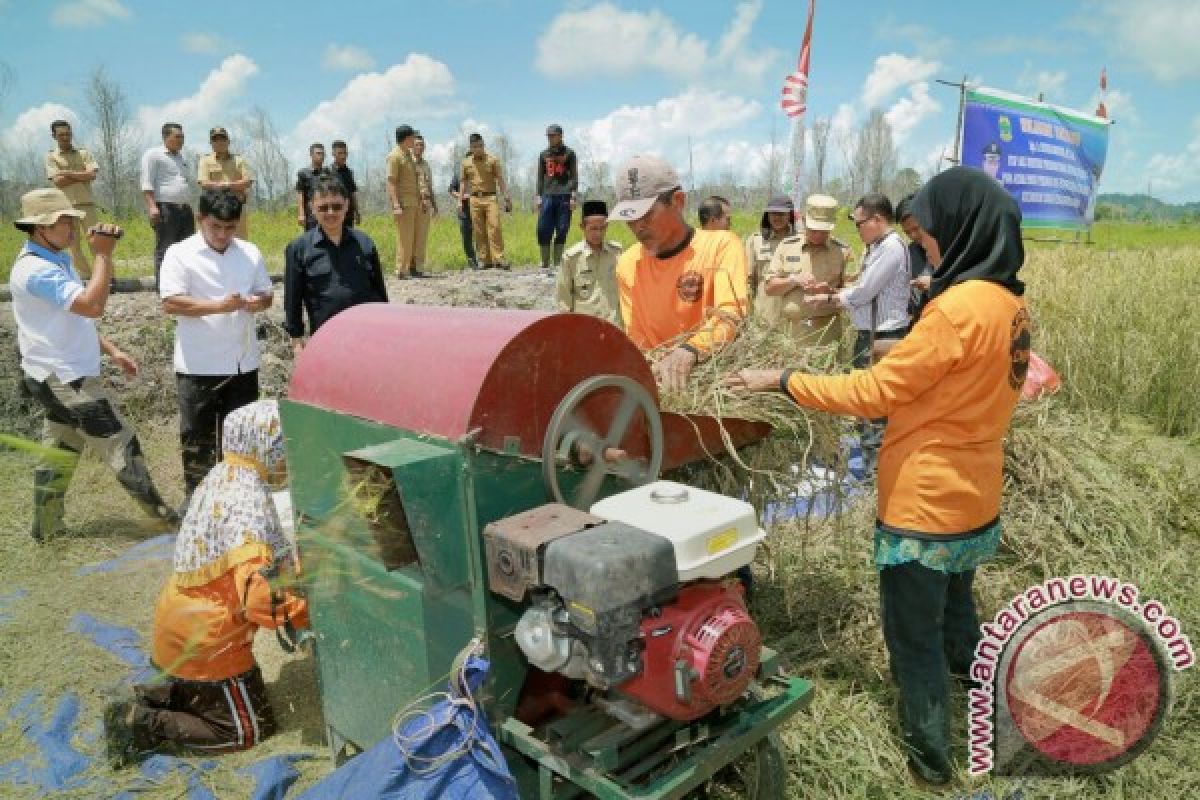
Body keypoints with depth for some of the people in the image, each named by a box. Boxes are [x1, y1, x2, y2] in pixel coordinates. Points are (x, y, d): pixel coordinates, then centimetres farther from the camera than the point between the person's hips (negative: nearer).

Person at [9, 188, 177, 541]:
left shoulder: (56, 260, 12)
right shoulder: (36, 269, -21)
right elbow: (93, 306, -32)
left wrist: (111, 350, 12)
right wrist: (103, 254, -27)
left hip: (61, 374, 10)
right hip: (65, 377, -10)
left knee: (60, 450, 16)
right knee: (120, 444, -4)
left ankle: (46, 528, 26)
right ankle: (161, 513, 5)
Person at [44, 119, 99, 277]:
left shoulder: (84, 153, 11)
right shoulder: (51, 157, 6)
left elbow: (93, 174, -5)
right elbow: (57, 182, -7)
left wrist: (68, 173, -6)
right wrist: (82, 175, -5)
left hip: (87, 205, 1)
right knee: (74, 246, 1)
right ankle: (85, 277, 7)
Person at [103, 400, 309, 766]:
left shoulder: (221, 476, 1)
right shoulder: (248, 502, -27)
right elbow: (257, 594, -33)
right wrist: (310, 615, -25)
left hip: (181, 625, 9)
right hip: (209, 642, -9)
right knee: (252, 731, 6)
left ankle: (146, 700, 15)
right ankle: (144, 725, 0)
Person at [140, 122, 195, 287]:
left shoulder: (181, 158, 23)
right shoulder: (153, 154, 0)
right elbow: (147, 184, -8)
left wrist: (189, 207, 22)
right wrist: (152, 206, -19)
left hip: (185, 209, 8)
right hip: (165, 208, -7)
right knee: (165, 249, -7)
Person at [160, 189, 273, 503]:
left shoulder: (250, 253, 6)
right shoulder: (180, 254, -6)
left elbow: (267, 294, 12)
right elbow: (170, 303, -14)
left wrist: (259, 302, -13)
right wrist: (219, 306, -25)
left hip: (243, 363, 4)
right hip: (198, 366, -3)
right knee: (197, 435, 7)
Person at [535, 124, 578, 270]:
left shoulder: (569, 153, 9)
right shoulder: (543, 154, 16)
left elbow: (574, 176, 5)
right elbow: (540, 177, 17)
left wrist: (573, 196, -5)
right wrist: (538, 196, 8)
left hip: (564, 196, -2)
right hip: (547, 196, 2)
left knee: (561, 232, -1)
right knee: (543, 230, -6)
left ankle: (557, 262, 6)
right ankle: (545, 262, 2)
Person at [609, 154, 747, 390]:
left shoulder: (721, 245, -5)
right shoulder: (627, 265, 5)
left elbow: (729, 315, -19)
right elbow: (636, 342, 4)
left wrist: (688, 352, -36)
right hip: (654, 376, 2)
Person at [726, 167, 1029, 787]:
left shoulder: (959, 307, -24)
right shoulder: (1008, 303, 4)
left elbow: (874, 392, -20)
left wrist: (782, 381, -13)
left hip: (926, 505, -9)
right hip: (971, 498, 9)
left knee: (913, 637, 8)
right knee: (953, 616, 27)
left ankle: (929, 760, 25)